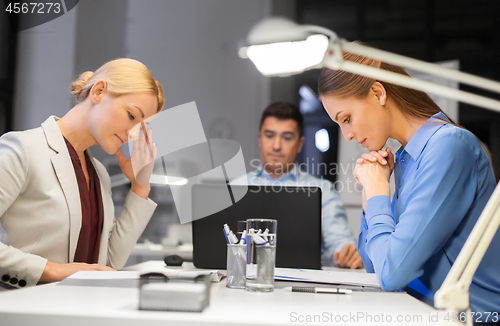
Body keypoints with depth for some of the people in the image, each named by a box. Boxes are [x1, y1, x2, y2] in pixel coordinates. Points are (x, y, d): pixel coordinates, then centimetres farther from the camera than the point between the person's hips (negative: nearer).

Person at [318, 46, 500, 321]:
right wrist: (370, 193, 2)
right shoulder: (404, 158, 7)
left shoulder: (450, 145, -17)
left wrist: (378, 190, -9)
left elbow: (392, 273, -23)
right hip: (423, 310, 7)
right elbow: (373, 265, 15)